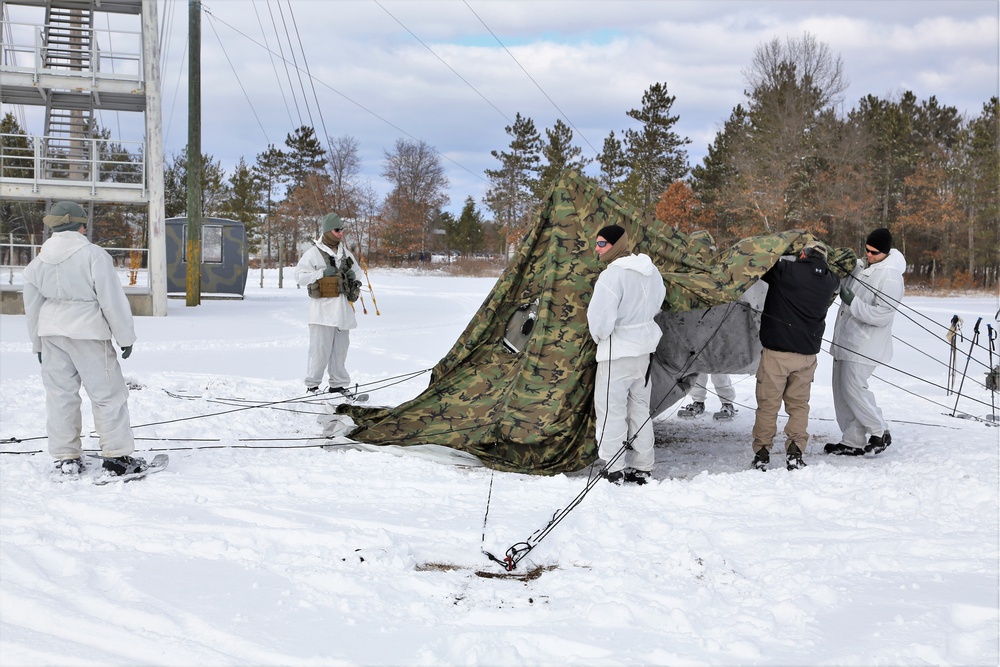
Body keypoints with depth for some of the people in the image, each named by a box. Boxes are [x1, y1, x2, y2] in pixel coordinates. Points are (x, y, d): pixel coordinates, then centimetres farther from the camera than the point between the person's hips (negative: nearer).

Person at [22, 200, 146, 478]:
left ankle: (66, 458, 13)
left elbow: (32, 307, 13)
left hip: (51, 333, 6)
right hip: (88, 331, -6)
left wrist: (38, 344, 22)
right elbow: (113, 300, -11)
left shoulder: (38, 262, 7)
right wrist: (125, 337, -2)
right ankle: (116, 456, 2)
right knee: (108, 393, 2)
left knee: (60, 394, 11)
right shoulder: (94, 255, -11)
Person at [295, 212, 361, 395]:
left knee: (340, 348, 10)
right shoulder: (313, 253, -6)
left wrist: (354, 280, 8)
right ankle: (312, 385, 3)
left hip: (342, 308, 6)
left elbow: (353, 269, 30)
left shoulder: (345, 252, 14)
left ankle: (338, 384, 18)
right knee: (320, 348, -6)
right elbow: (299, 276, -8)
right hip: (323, 309, -6)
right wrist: (322, 273, -16)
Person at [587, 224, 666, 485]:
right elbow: (656, 303, 18)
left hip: (617, 350, -8)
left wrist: (599, 336, -2)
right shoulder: (650, 270, 4)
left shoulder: (612, 274, -22)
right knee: (639, 409, 15)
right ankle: (642, 468, 21)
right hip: (644, 348, 8)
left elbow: (600, 317, -23)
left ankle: (615, 471, 2)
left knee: (611, 410, 0)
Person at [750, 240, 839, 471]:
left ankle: (761, 453, 8)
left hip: (776, 350, -4)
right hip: (807, 354, 4)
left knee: (768, 404, 6)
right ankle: (795, 452, 4)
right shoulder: (830, 282, 3)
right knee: (799, 404, 13)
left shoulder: (786, 271, -12)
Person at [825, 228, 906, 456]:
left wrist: (852, 302, -26)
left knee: (853, 388, -11)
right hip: (846, 339, 9)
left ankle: (880, 433, 6)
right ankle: (852, 441, 16)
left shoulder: (890, 277, -16)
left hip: (865, 344, -9)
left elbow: (881, 316, -22)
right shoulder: (861, 267, 10)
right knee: (841, 388, 9)